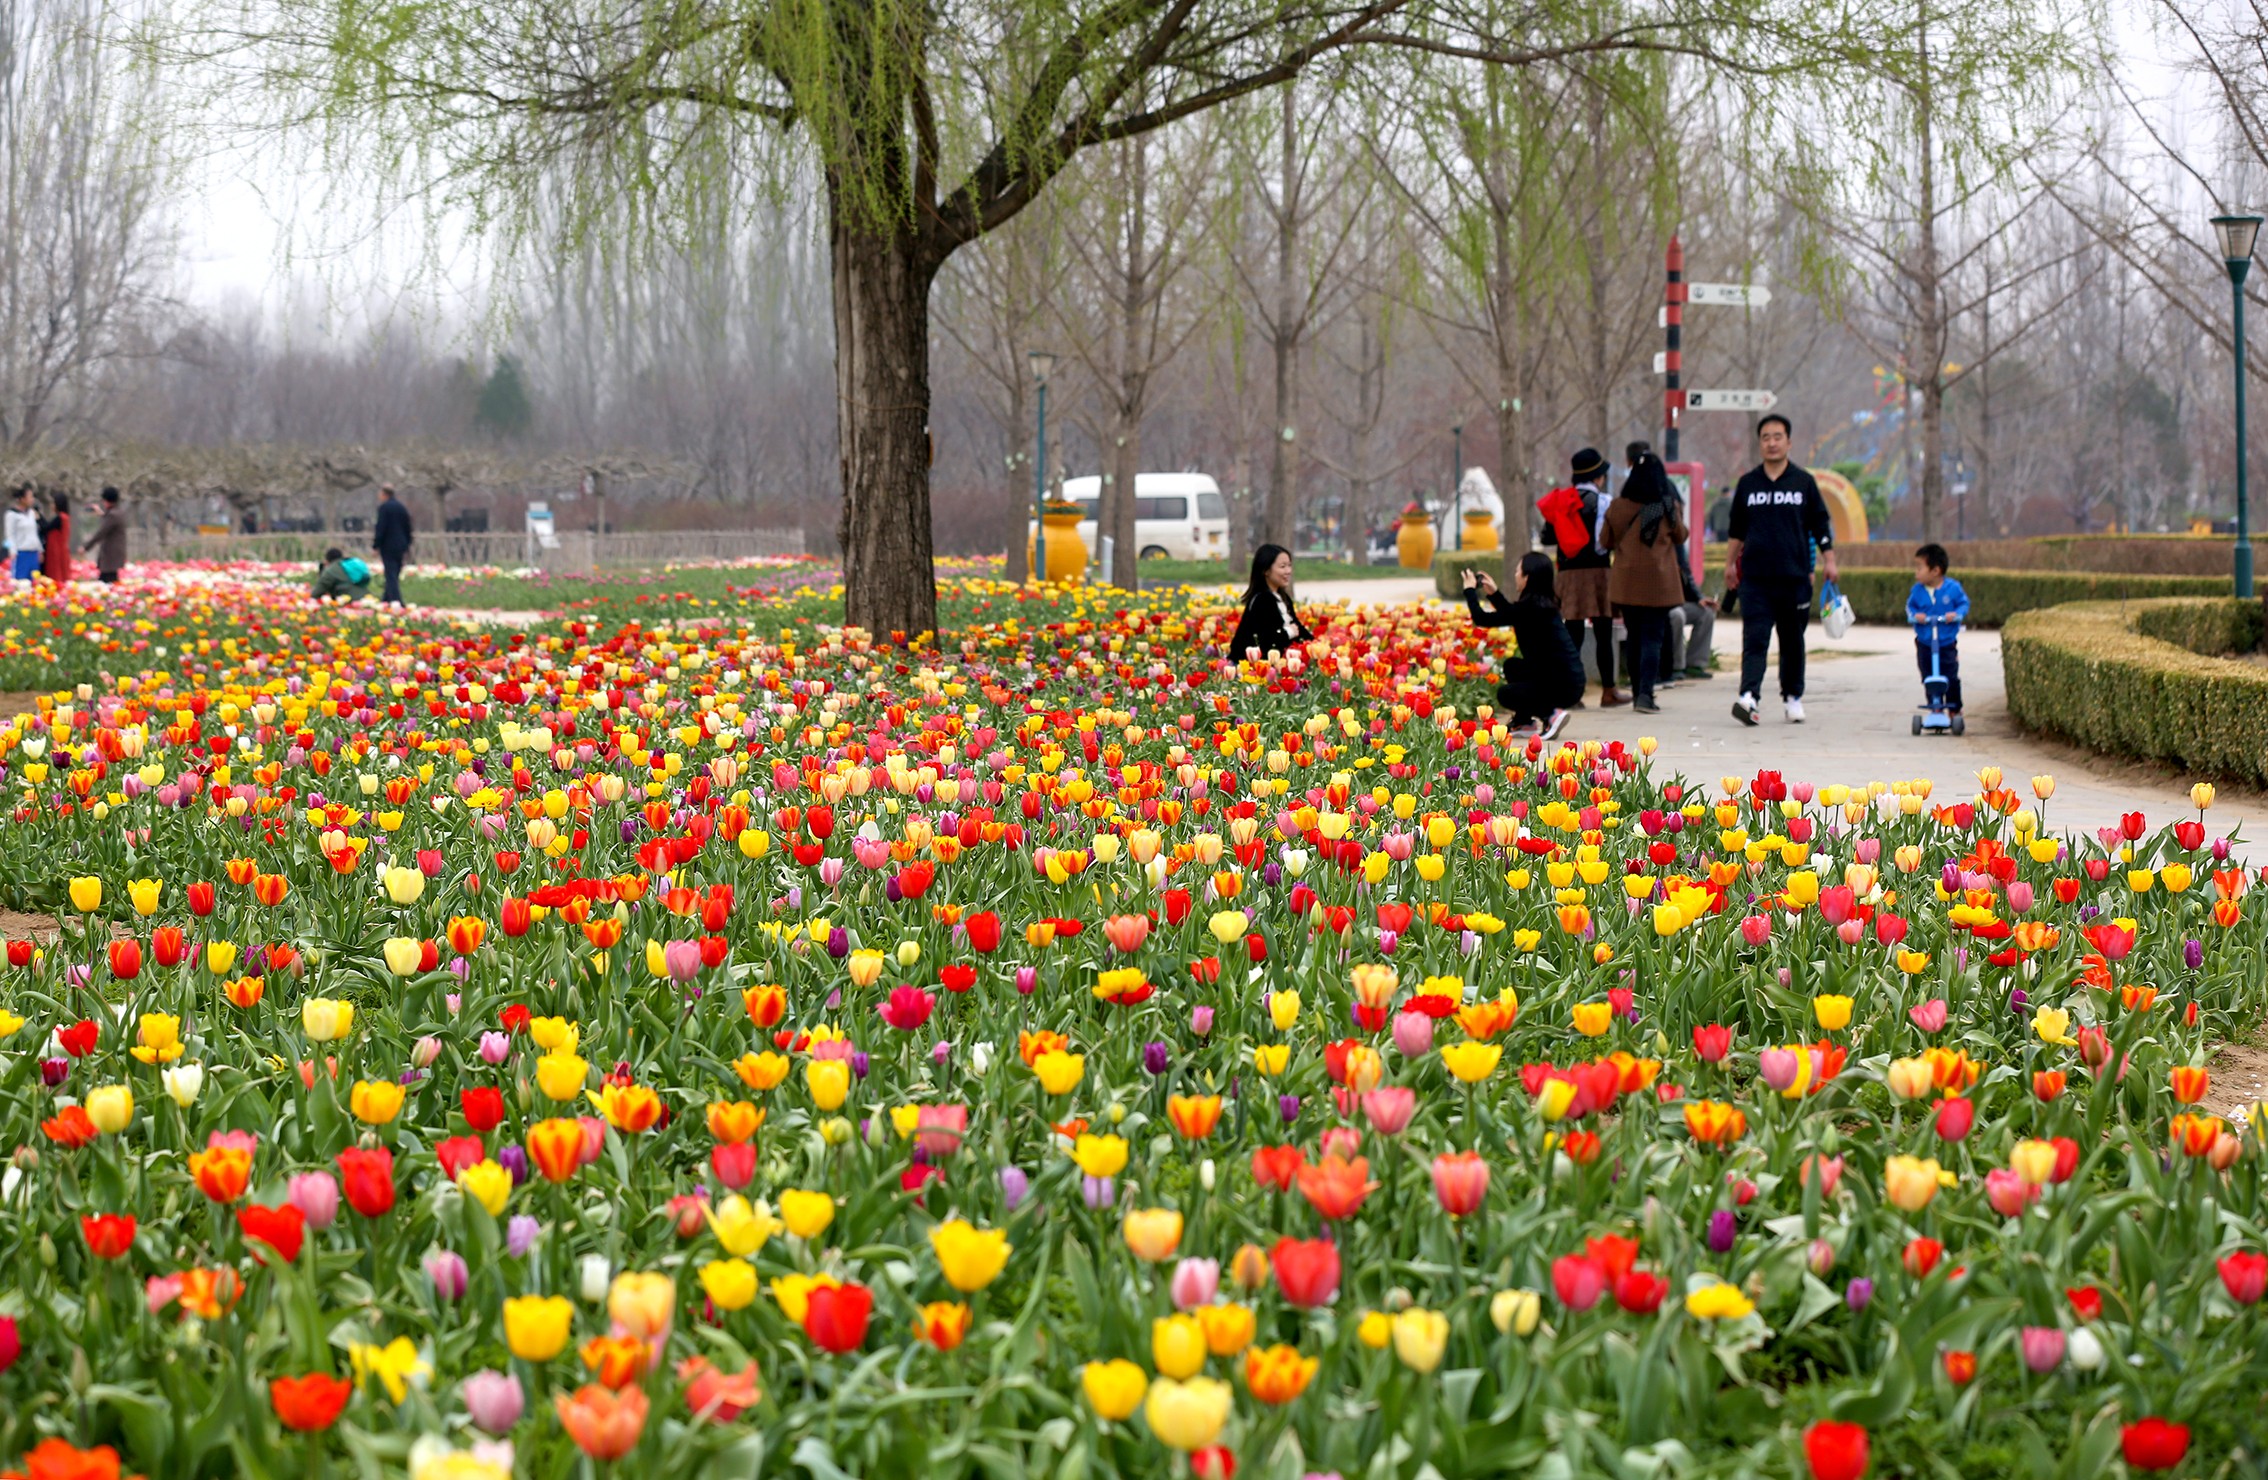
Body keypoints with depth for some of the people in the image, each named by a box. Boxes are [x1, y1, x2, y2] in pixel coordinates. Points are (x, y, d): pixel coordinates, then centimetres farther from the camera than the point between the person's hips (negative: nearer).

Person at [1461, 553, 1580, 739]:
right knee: (1511, 666, 25)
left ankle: (1550, 715, -6)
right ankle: (1523, 722, 25)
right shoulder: (1543, 604, 9)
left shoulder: (1529, 607, -18)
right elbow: (1512, 615, 30)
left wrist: (1470, 590, 4)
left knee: (1504, 694, 10)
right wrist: (1493, 593, 28)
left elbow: (1481, 619, -11)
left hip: (1562, 687, -9)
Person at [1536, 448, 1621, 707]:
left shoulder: (1560, 501, 7)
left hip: (1568, 573, 4)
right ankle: (1608, 692, 6)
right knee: (1604, 635, 3)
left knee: (1573, 634, 6)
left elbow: (1547, 537, 9)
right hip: (1596, 570, -4)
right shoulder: (1601, 501, -8)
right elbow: (1604, 541, -16)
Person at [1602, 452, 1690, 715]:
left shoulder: (1618, 507, -4)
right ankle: (1645, 694, -14)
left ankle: (1638, 691, 21)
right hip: (1658, 582, -2)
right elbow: (1680, 535, 7)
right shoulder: (1667, 507, -9)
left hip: (1627, 582, 2)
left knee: (1635, 637, 15)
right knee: (1653, 638, -1)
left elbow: (1607, 541, 7)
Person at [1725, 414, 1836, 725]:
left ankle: (1793, 697, 20)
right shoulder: (1747, 483, 8)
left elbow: (1821, 525, 9)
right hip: (1755, 577, 0)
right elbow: (1736, 529, 17)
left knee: (1793, 641, 9)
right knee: (1754, 638, -12)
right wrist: (1730, 563, 16)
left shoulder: (1803, 482, 6)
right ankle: (1748, 696, -23)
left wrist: (1829, 559, 2)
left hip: (1794, 577, 0)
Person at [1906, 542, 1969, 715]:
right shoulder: (1917, 590, -3)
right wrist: (1914, 615, -15)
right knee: (1928, 679, 5)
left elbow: (1964, 603, 1)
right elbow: (1910, 606, 6)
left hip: (1947, 644, -2)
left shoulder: (1953, 588, -9)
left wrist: (1956, 614, -19)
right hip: (1924, 644, 2)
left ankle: (1954, 710, 15)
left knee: (1951, 678, 0)